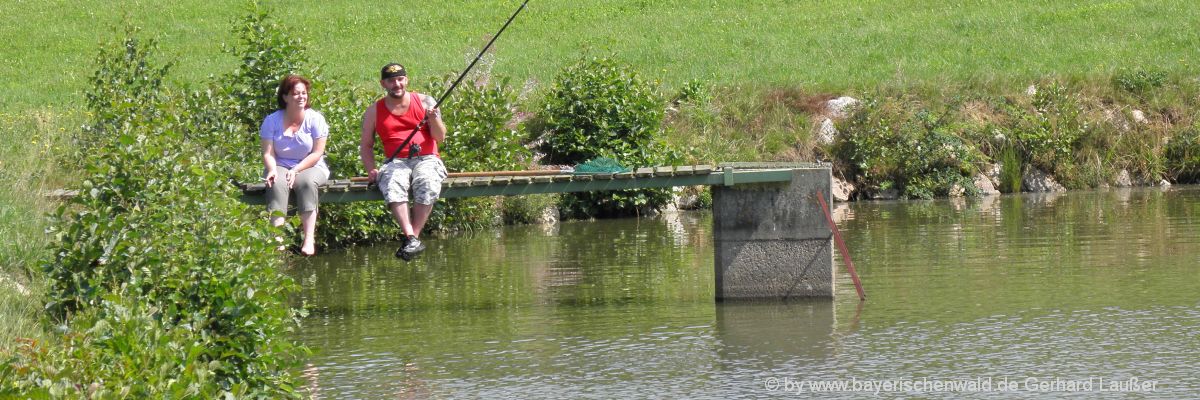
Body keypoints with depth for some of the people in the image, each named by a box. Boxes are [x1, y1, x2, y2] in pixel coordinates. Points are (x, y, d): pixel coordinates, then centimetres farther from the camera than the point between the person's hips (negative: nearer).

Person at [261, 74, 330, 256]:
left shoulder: (315, 119, -2)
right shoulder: (272, 121, 2)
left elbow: (317, 153, -7)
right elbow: (268, 153, -2)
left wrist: (296, 170, -20)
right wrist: (273, 170, -24)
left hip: (311, 167, -1)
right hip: (281, 166, 1)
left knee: (306, 181, -36)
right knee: (277, 183, -34)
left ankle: (309, 239, -43)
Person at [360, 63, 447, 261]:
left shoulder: (425, 102, 11)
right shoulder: (374, 111, 14)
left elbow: (440, 138, 6)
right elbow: (366, 146, 18)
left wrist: (433, 118, -13)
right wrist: (371, 170, 1)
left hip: (427, 159, -1)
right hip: (397, 162, 1)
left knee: (426, 184, -36)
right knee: (392, 185, -36)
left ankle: (414, 235, -34)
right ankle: (411, 238, -44)